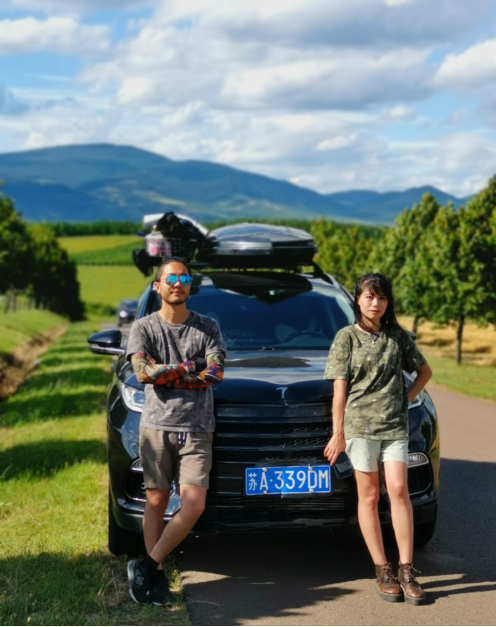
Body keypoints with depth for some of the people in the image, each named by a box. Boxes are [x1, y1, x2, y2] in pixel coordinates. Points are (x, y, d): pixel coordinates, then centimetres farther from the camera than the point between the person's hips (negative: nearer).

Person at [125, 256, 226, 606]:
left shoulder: (207, 327, 9)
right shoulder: (144, 327, 7)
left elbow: (216, 373, -6)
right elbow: (143, 372, -9)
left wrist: (165, 375, -9)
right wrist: (191, 367, -6)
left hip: (197, 429, 1)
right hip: (156, 425, -1)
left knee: (194, 504, -10)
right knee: (156, 502, 0)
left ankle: (147, 566, 0)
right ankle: (157, 576, 9)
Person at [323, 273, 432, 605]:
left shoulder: (399, 337, 9)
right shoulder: (347, 337, 2)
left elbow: (425, 371, 21)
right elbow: (340, 389, -1)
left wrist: (407, 397, 6)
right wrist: (337, 433, -6)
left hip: (395, 425, 2)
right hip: (359, 425, -2)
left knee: (399, 490, -8)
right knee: (369, 496, 2)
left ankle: (407, 570, -5)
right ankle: (383, 571, 7)